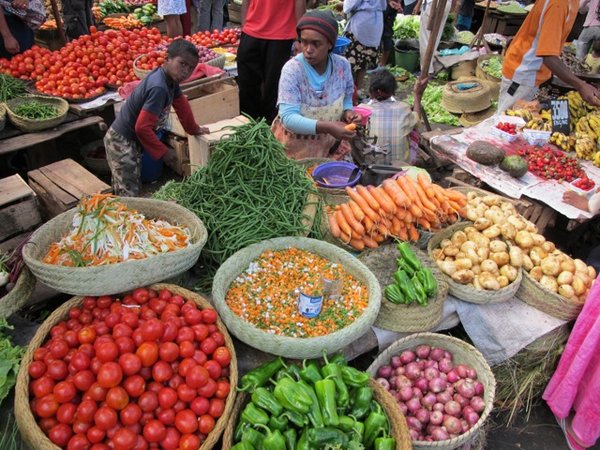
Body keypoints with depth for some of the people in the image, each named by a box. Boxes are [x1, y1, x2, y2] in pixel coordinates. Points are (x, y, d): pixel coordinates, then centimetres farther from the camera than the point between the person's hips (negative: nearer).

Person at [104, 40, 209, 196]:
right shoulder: (158, 88, -31)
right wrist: (163, 152, -20)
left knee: (134, 187, 19)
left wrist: (194, 129, 30)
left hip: (131, 139, 10)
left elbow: (181, 104, 17)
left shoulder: (170, 78, -2)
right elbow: (142, 127, -31)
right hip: (122, 141, -9)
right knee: (128, 194, -6)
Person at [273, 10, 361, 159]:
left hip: (330, 145, 3)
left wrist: (347, 112, -14)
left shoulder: (342, 65, -6)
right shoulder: (292, 69, -18)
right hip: (295, 147, -3)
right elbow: (288, 117, -25)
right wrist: (327, 127, -37)